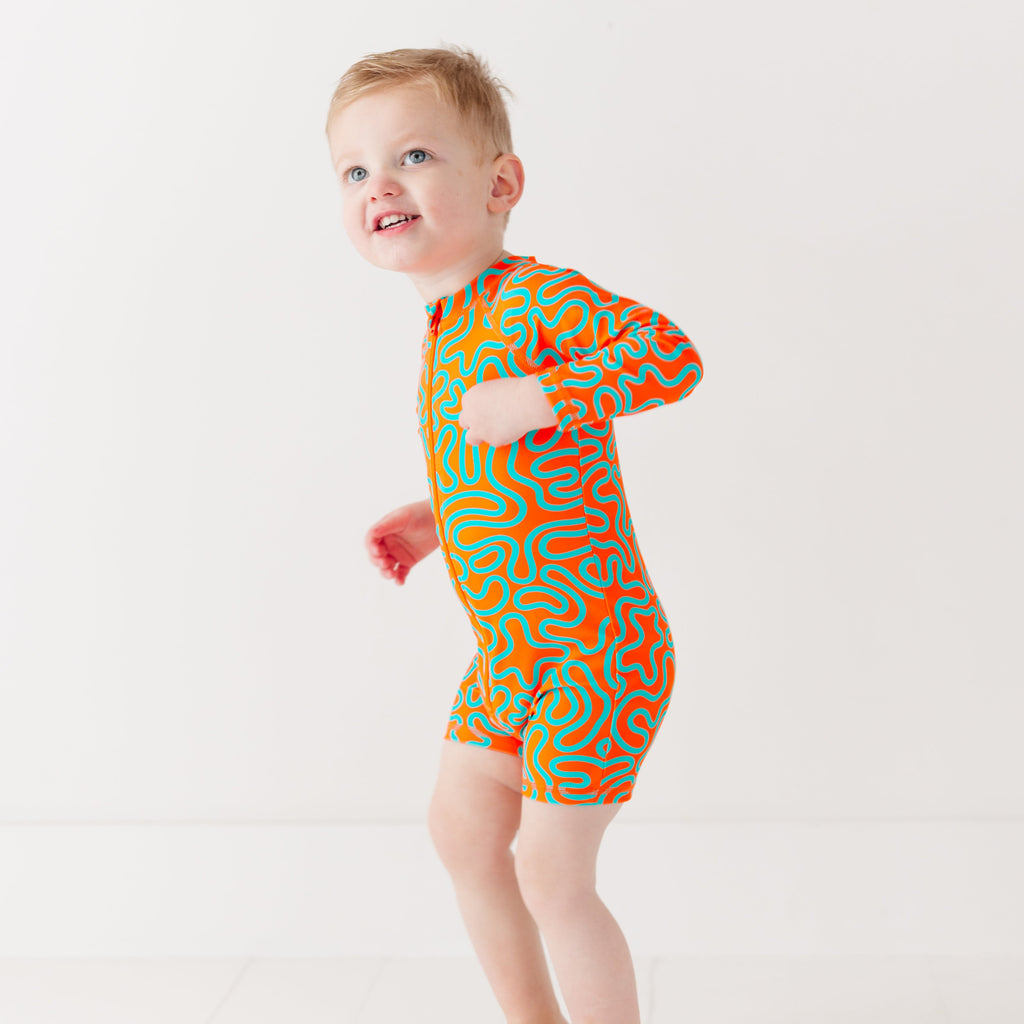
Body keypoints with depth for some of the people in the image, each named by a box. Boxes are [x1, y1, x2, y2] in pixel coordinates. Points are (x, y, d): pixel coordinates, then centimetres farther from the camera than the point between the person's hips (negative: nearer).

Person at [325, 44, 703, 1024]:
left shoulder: (540, 297, -19)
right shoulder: (449, 329, 10)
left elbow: (673, 352, -33)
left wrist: (537, 396, -34)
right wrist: (430, 524, 12)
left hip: (593, 652, -10)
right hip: (510, 651, 10)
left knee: (551, 877, -2)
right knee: (460, 831, 19)